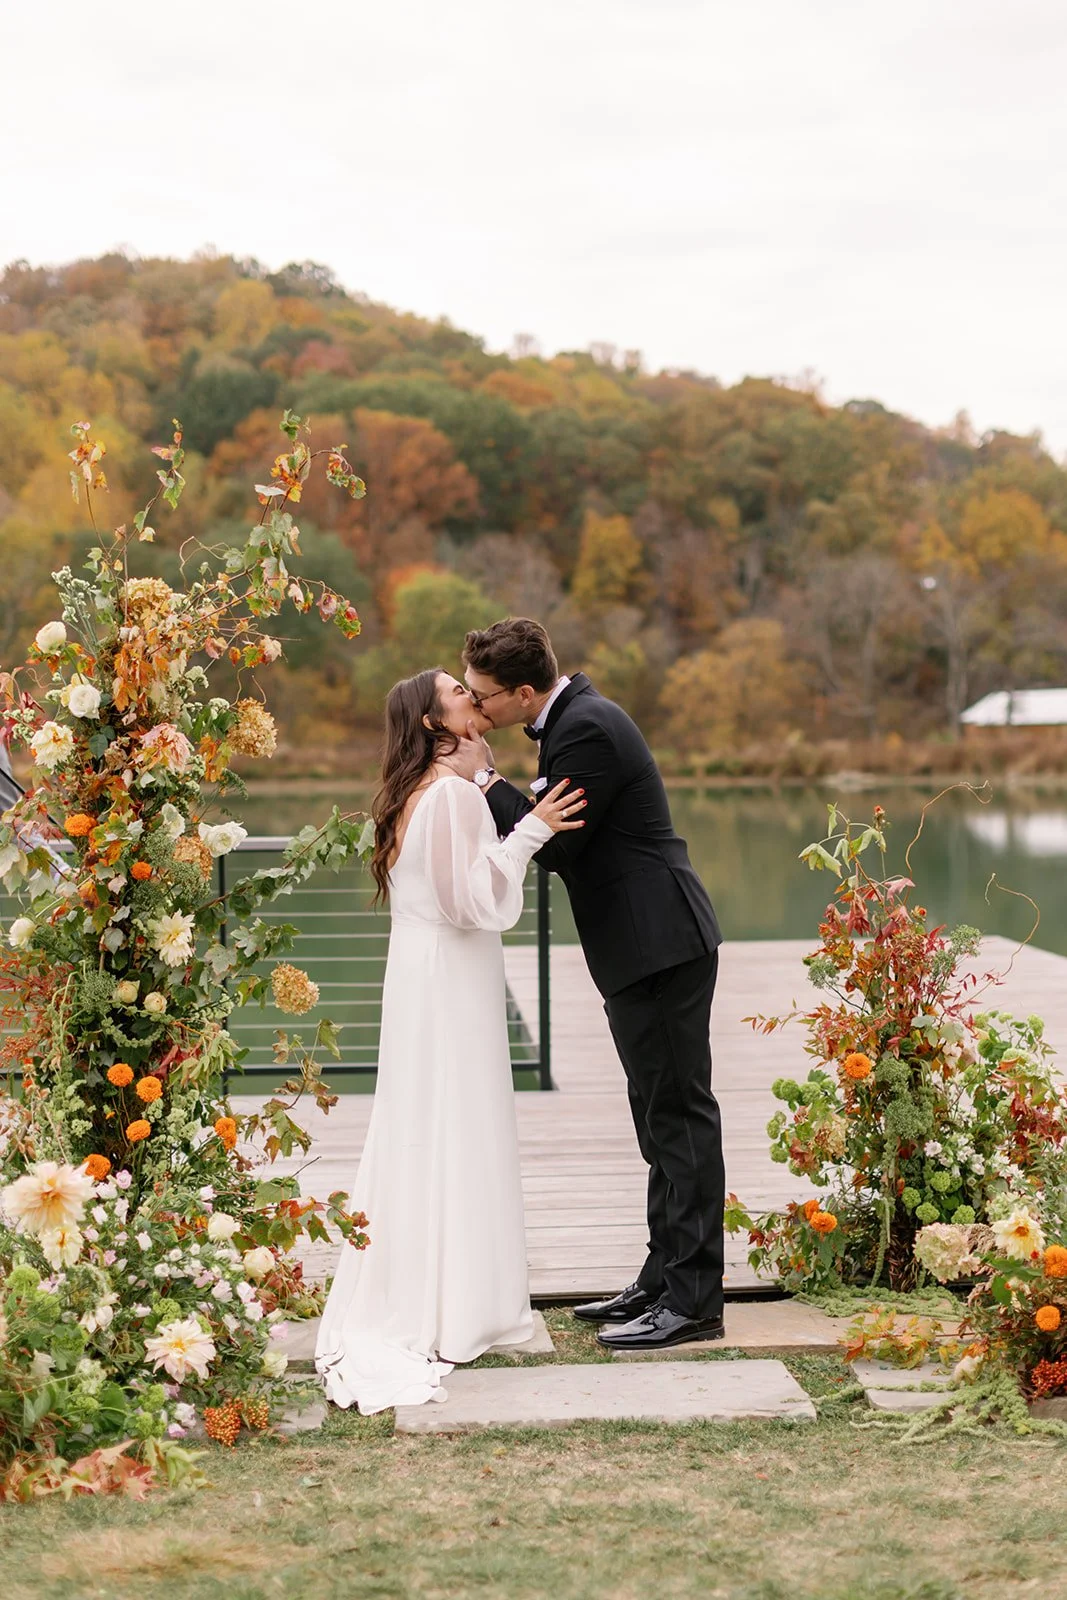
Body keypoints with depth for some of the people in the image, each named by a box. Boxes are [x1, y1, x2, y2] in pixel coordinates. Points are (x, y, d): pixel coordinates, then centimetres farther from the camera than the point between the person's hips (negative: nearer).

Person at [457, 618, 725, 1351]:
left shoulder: (586, 728, -19)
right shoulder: (574, 717, 13)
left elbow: (553, 844, -18)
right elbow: (557, 833, 13)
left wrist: (485, 779, -10)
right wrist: (491, 782, 2)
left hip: (661, 945, -11)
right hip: (647, 945, 11)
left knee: (679, 1116, -6)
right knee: (663, 1118, 16)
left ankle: (693, 1298, -1)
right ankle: (666, 1279, 25)